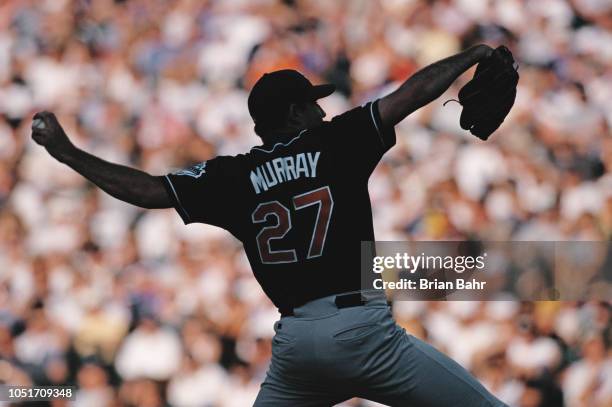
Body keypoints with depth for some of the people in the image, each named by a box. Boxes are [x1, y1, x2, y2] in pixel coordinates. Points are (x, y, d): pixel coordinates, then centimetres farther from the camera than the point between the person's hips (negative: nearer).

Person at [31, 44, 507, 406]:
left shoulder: (233, 177, 10)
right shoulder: (337, 141, 4)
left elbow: (148, 189, 5)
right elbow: (414, 92, 2)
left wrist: (66, 152, 14)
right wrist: (473, 55, 16)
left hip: (293, 343, 4)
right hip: (362, 328, -4)